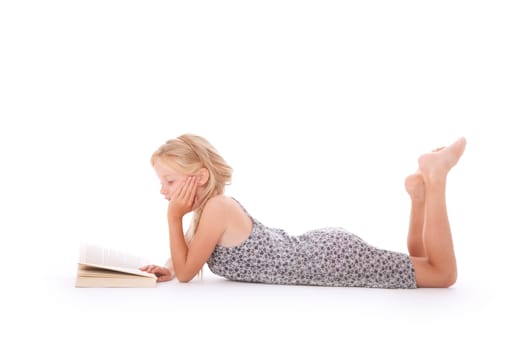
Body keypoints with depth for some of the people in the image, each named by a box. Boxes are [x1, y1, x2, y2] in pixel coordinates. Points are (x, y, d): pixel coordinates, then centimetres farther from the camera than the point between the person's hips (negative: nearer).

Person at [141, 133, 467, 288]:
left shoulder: (216, 208, -18)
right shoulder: (212, 207, 9)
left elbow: (186, 272, -11)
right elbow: (183, 260, 23)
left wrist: (174, 218, -12)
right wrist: (166, 269, 1)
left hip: (332, 258, -9)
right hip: (322, 249, 9)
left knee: (443, 274, -4)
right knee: (416, 268, 25)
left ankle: (434, 176, -2)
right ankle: (419, 189, 15)